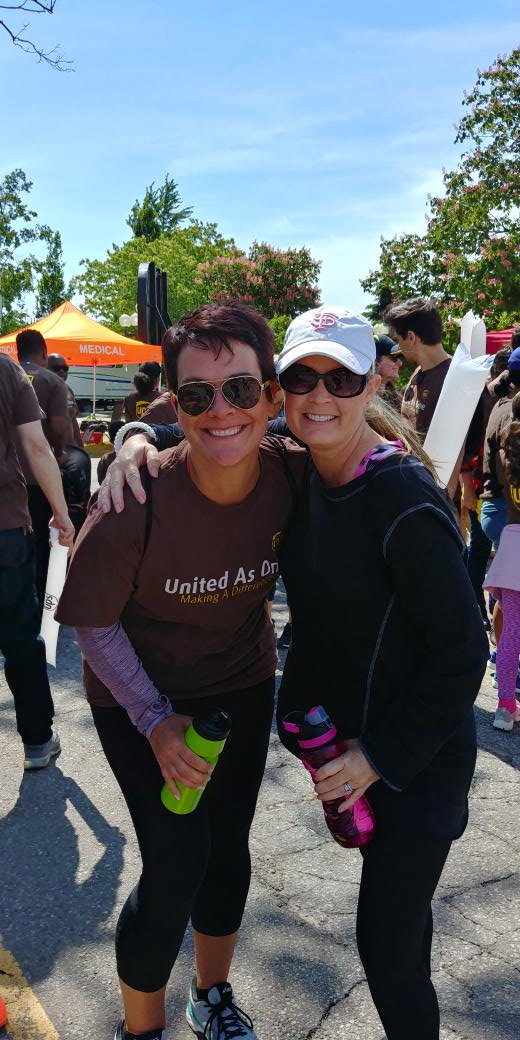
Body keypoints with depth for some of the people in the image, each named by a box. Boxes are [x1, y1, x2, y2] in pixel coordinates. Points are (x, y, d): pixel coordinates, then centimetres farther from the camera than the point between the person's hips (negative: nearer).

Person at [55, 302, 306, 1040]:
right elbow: (93, 624, -18)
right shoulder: (138, 504, -32)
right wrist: (155, 720, -20)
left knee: (228, 850, 16)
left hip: (243, 685, 4)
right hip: (140, 696, -4)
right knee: (177, 863, -5)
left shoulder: (293, 473, -22)